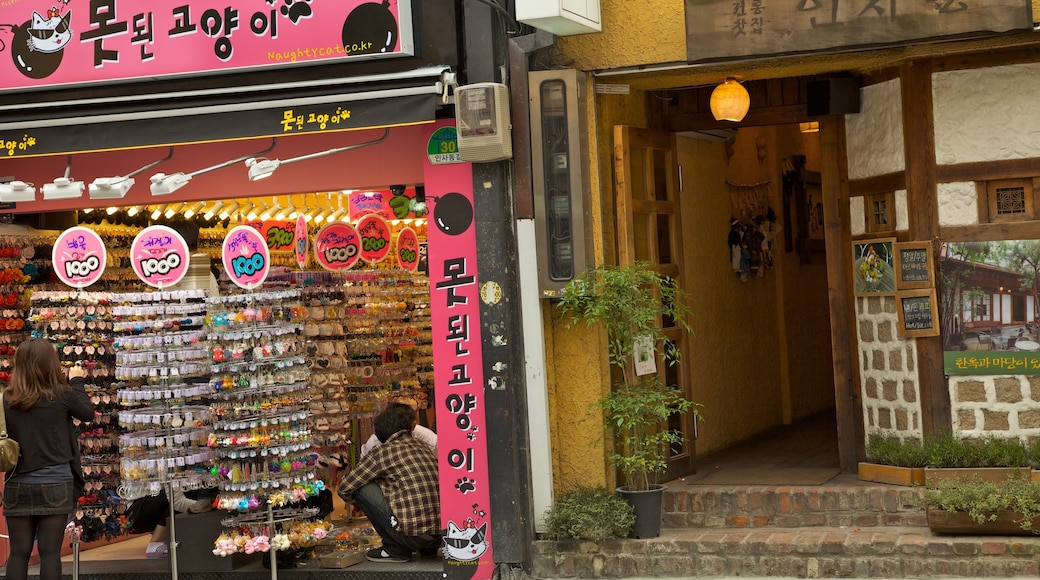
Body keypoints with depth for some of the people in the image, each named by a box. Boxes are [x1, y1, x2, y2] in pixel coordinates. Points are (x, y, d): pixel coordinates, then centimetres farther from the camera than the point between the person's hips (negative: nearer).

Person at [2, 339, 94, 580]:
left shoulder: (7, 399, -2)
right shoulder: (61, 395, -9)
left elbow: (6, 438, 12)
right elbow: (88, 413, 8)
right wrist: (77, 382, 19)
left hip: (17, 485, 2)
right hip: (55, 484, -2)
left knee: (18, 552, 6)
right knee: (50, 551, 0)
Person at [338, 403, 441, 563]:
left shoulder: (385, 451, -1)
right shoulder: (423, 447, 15)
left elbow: (344, 488, 4)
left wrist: (361, 502, 25)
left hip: (413, 535, -7)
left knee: (361, 488, 2)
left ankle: (395, 549, 7)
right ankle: (428, 548, 21)